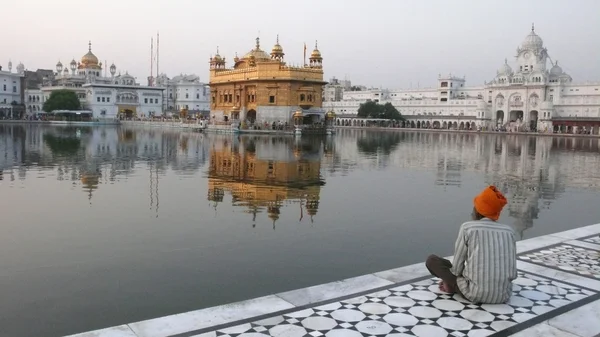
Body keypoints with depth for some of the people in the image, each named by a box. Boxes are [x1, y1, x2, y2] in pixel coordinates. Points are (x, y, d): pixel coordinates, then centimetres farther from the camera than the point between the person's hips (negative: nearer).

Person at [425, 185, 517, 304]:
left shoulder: (467, 228, -4)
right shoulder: (509, 231, 6)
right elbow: (513, 273, 6)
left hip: (475, 294, -3)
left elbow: (457, 269, -1)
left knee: (431, 260, 11)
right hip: (503, 295, 3)